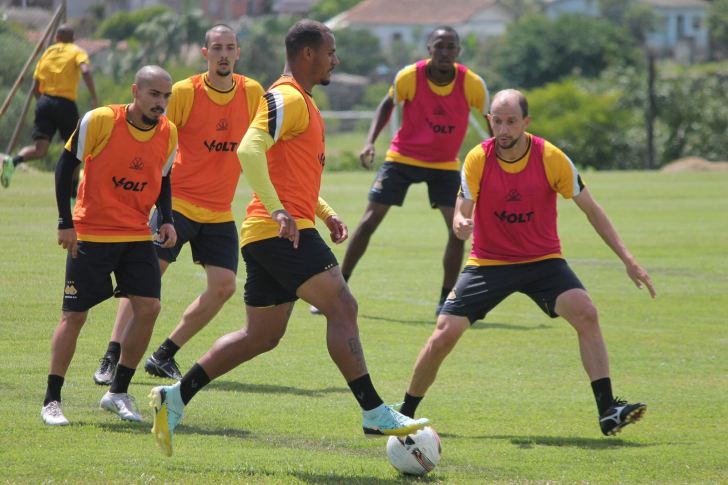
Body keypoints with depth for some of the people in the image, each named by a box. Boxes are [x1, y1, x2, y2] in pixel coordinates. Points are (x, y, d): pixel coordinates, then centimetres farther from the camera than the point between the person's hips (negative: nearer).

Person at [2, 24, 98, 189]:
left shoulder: (47, 52, 18)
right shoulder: (77, 52, 7)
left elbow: (35, 88, 14)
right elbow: (85, 71, -15)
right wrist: (94, 98, -14)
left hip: (45, 101, 3)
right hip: (66, 104, -3)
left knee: (40, 150, -5)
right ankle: (74, 193, 20)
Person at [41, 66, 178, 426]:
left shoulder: (168, 134, 0)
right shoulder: (100, 121, -14)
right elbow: (66, 164, -7)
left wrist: (167, 219, -1)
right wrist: (65, 222, -10)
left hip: (137, 235, 4)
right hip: (90, 232, -4)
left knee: (149, 307, -9)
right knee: (74, 314, -3)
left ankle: (118, 392, 6)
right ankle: (51, 400, 7)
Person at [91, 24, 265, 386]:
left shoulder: (252, 94, 3)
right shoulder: (184, 93, -8)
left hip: (220, 212, 4)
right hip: (179, 201, -4)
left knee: (223, 286, -5)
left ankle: (163, 356, 8)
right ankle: (111, 359, -8)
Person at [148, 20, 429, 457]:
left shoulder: (303, 103, 23)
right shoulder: (286, 98, -10)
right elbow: (250, 149, -25)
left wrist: (325, 212, 22)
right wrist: (278, 210, -31)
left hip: (269, 236, 11)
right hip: (282, 232, -11)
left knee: (262, 336, 12)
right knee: (342, 307, -13)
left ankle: (175, 397, 14)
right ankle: (374, 413, -15)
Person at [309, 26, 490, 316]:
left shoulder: (472, 84, -17)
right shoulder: (409, 77, -18)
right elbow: (388, 104, 0)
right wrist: (370, 142, -12)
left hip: (444, 164, 1)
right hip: (402, 158, -1)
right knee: (369, 221, -5)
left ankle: (446, 302, 1)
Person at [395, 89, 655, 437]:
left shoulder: (550, 158, -13)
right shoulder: (478, 160, -12)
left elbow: (591, 209, -4)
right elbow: (461, 216, -8)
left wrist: (627, 259, -8)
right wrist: (461, 226, -35)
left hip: (543, 260, 0)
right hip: (488, 262, 0)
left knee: (585, 313, -26)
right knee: (443, 336, -11)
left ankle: (608, 411, -24)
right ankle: (405, 414, 11)